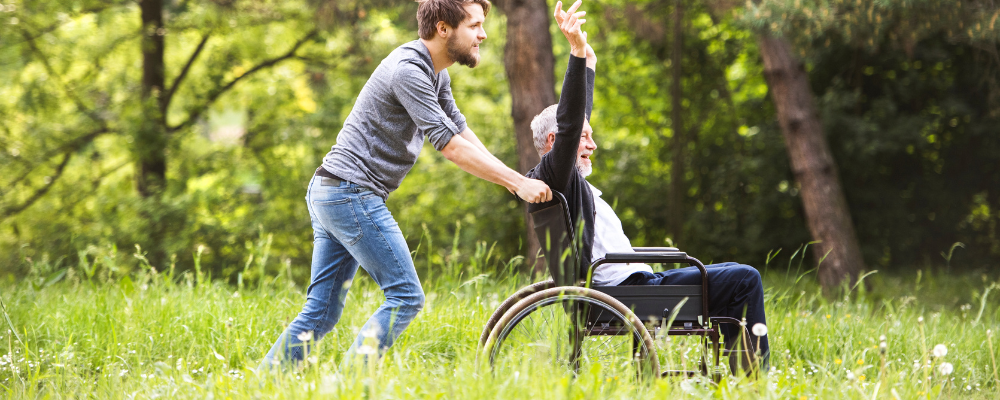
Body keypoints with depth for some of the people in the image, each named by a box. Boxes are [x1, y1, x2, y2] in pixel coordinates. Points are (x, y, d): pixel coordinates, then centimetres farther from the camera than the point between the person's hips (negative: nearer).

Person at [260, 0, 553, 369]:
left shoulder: (435, 72, 15)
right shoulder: (408, 71, -17)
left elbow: (462, 132, 17)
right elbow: (450, 145, -20)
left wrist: (514, 180, 5)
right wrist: (517, 182, -19)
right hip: (353, 195, -10)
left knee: (321, 312, 9)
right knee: (405, 297, -8)